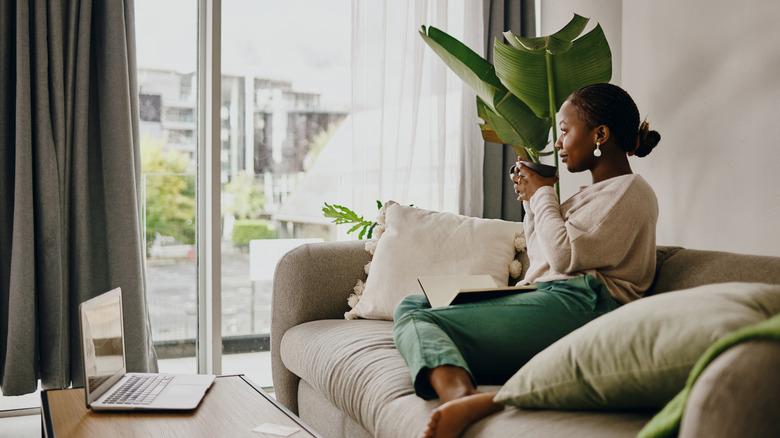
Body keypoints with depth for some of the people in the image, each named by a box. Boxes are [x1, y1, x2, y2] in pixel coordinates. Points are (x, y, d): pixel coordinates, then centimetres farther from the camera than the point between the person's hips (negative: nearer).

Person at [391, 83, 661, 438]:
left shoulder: (631, 190, 1)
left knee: (418, 321, -16)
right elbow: (543, 262, 31)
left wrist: (543, 195, 3)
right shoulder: (593, 194, 31)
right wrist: (531, 202, 22)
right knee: (412, 305, -5)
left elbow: (564, 256, -12)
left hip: (578, 302, -10)